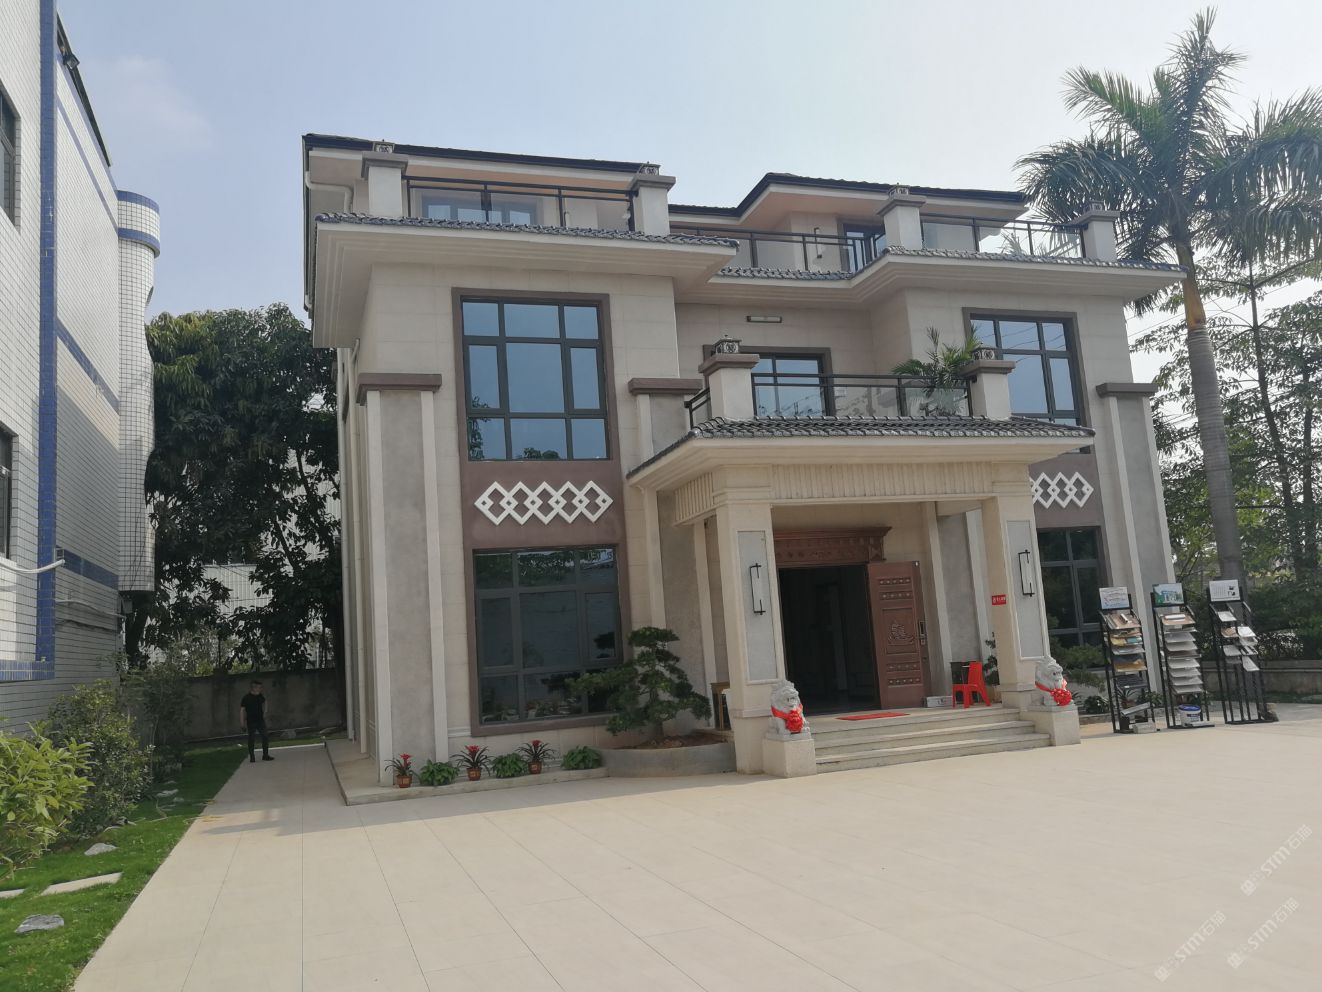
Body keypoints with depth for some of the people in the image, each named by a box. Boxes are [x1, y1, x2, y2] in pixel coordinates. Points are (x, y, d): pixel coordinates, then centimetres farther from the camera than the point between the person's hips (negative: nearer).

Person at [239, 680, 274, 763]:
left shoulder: (260, 696, 4)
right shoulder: (246, 698, -12)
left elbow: (264, 702, 24)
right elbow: (242, 710, -12)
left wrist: (264, 712, 16)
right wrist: (242, 722, -15)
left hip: (260, 720, 5)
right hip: (251, 722, -5)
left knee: (265, 738, 3)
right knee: (251, 739, 3)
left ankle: (265, 755, 12)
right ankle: (252, 757, 13)